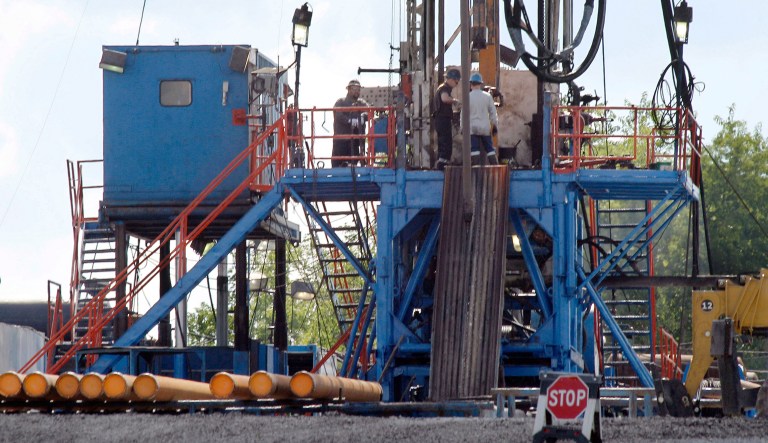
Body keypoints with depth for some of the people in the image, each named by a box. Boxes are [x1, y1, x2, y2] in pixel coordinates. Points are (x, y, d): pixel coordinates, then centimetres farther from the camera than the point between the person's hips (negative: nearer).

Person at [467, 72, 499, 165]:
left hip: (472, 127, -2)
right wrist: (495, 126, 14)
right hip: (485, 127, 2)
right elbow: (493, 113, 4)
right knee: (489, 148, 9)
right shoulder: (487, 96, -1)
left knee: (474, 150, -2)